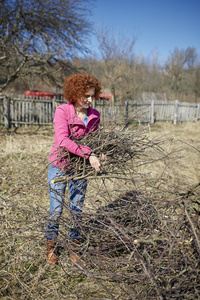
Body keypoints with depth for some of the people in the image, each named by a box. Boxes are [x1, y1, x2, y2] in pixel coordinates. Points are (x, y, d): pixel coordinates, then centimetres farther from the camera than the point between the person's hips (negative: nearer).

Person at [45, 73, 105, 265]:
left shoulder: (94, 115, -1)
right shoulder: (62, 111, -16)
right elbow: (63, 140, -28)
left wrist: (100, 155, -10)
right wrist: (89, 155, -34)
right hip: (59, 166, -3)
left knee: (77, 209, 10)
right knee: (56, 209, 5)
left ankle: (74, 245, 29)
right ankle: (51, 247, 27)